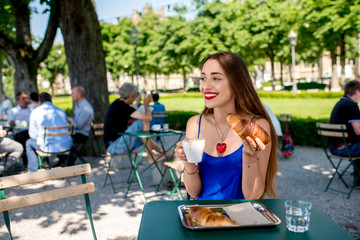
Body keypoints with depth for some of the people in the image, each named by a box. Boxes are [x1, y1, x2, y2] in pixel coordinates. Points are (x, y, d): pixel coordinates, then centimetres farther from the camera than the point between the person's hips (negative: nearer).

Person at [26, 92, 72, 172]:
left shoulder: (35, 112, 3)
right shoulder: (61, 111, 11)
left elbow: (32, 134, 6)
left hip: (48, 147, -3)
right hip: (65, 146, 3)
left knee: (29, 143, 28)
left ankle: (33, 171, 25)